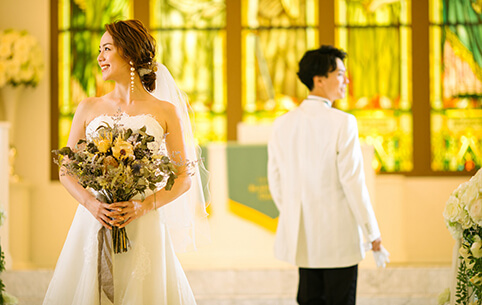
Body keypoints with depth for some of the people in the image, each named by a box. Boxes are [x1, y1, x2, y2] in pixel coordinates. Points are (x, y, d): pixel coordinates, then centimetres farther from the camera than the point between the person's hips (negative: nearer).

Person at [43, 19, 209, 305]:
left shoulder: (165, 111, 3)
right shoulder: (89, 108, 9)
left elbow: (184, 177, 2)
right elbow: (66, 170, 9)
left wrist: (144, 205, -13)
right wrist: (92, 204, -9)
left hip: (143, 225, -2)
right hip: (93, 223, 2)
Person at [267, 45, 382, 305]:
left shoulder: (282, 123, 3)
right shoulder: (343, 122, -13)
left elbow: (275, 181, 8)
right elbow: (352, 181, -14)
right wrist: (372, 232, -5)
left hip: (302, 236, 5)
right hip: (339, 235, -5)